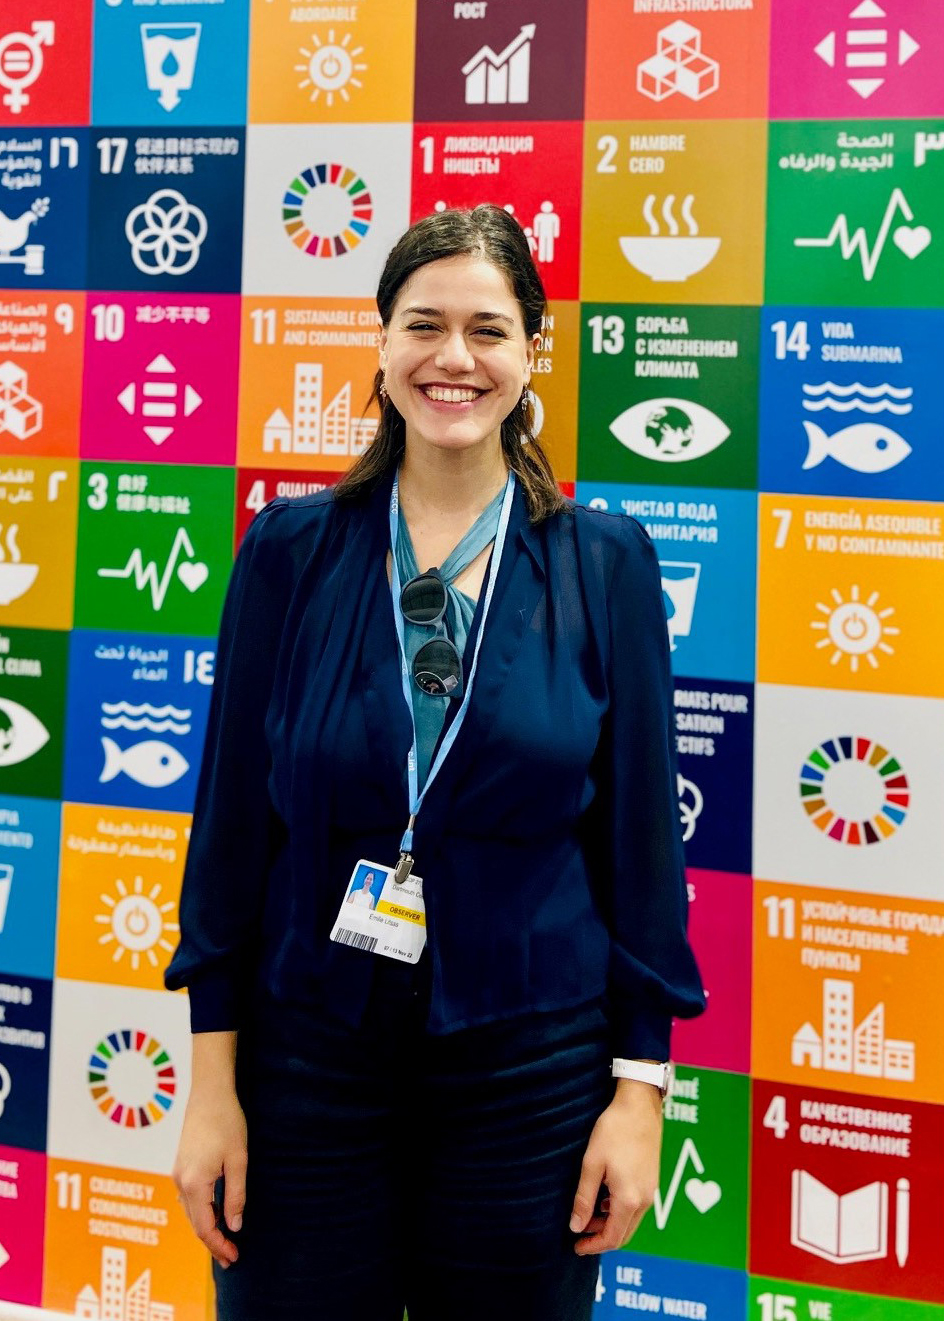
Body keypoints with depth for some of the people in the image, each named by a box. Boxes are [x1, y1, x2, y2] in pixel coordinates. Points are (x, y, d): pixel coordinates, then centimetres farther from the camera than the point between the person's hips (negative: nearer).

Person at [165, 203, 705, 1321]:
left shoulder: (604, 563, -3)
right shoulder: (291, 549, -2)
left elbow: (641, 834, 0)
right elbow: (233, 811, 0)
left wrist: (640, 1086, -2)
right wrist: (212, 1079, -1)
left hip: (527, 1060, 0)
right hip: (309, 1047, 1)